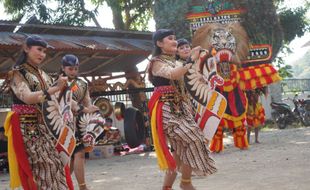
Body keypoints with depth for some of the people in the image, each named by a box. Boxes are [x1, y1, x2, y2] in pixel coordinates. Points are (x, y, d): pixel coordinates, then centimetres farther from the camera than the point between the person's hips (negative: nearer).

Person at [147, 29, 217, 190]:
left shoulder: (175, 62, 18)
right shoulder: (156, 62, -7)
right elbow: (173, 75, -26)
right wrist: (191, 59, -25)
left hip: (179, 108, 9)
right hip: (166, 109, -9)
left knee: (181, 148, 7)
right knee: (192, 139, -17)